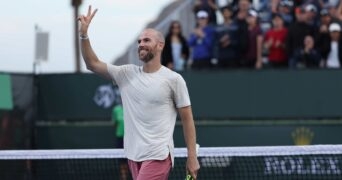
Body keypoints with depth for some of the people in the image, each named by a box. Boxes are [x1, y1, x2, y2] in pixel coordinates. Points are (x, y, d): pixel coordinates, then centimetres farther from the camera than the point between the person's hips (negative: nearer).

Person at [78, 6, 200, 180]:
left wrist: (192, 156, -4)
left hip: (158, 156, -6)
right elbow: (93, 64, 7)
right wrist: (84, 34, -7)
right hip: (134, 155, 6)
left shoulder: (173, 79, -3)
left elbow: (187, 119, 0)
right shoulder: (127, 74, 10)